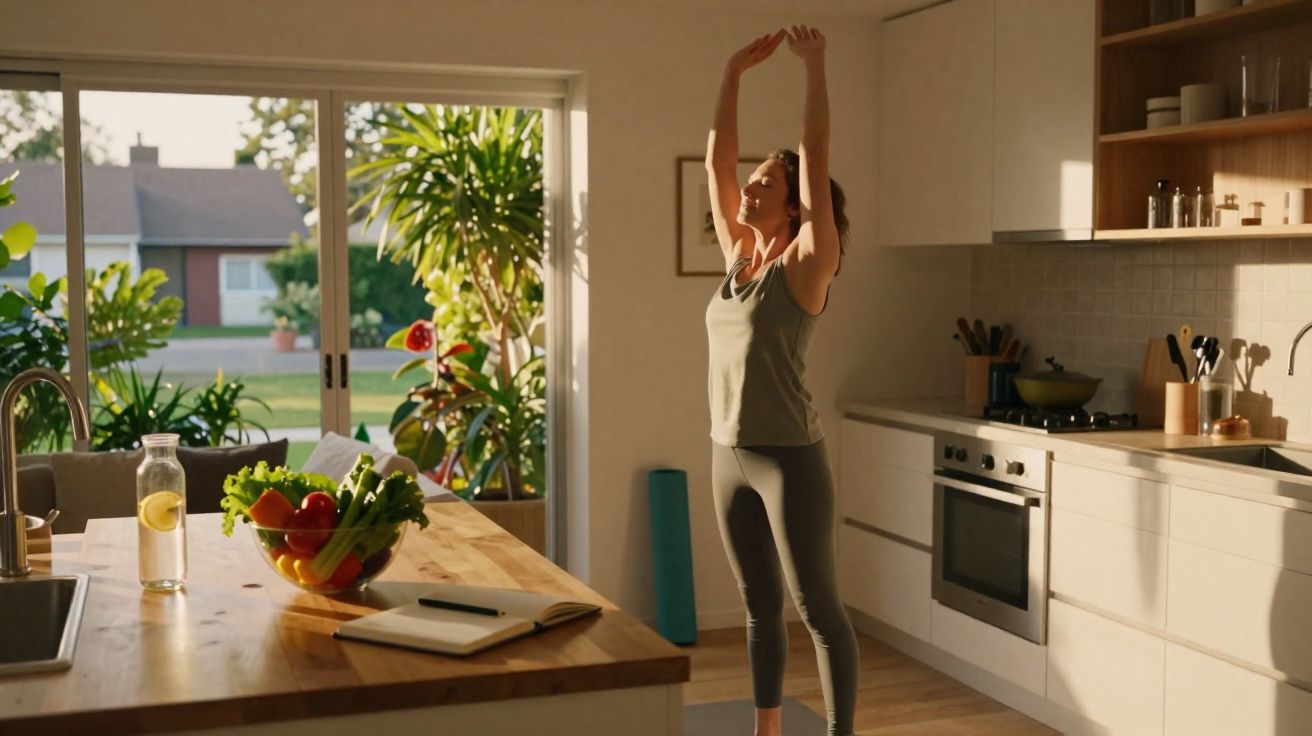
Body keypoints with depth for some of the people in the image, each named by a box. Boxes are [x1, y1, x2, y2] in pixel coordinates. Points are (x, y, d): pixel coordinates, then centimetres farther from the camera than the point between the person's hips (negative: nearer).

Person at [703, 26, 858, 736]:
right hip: (729, 456, 7)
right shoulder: (738, 255, 9)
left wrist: (814, 64, -12)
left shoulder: (805, 263, -8)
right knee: (759, 608, 16)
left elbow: (814, 155, -15)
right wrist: (735, 71, 8)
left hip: (789, 459, -7)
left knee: (818, 609, 2)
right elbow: (717, 158, 9)